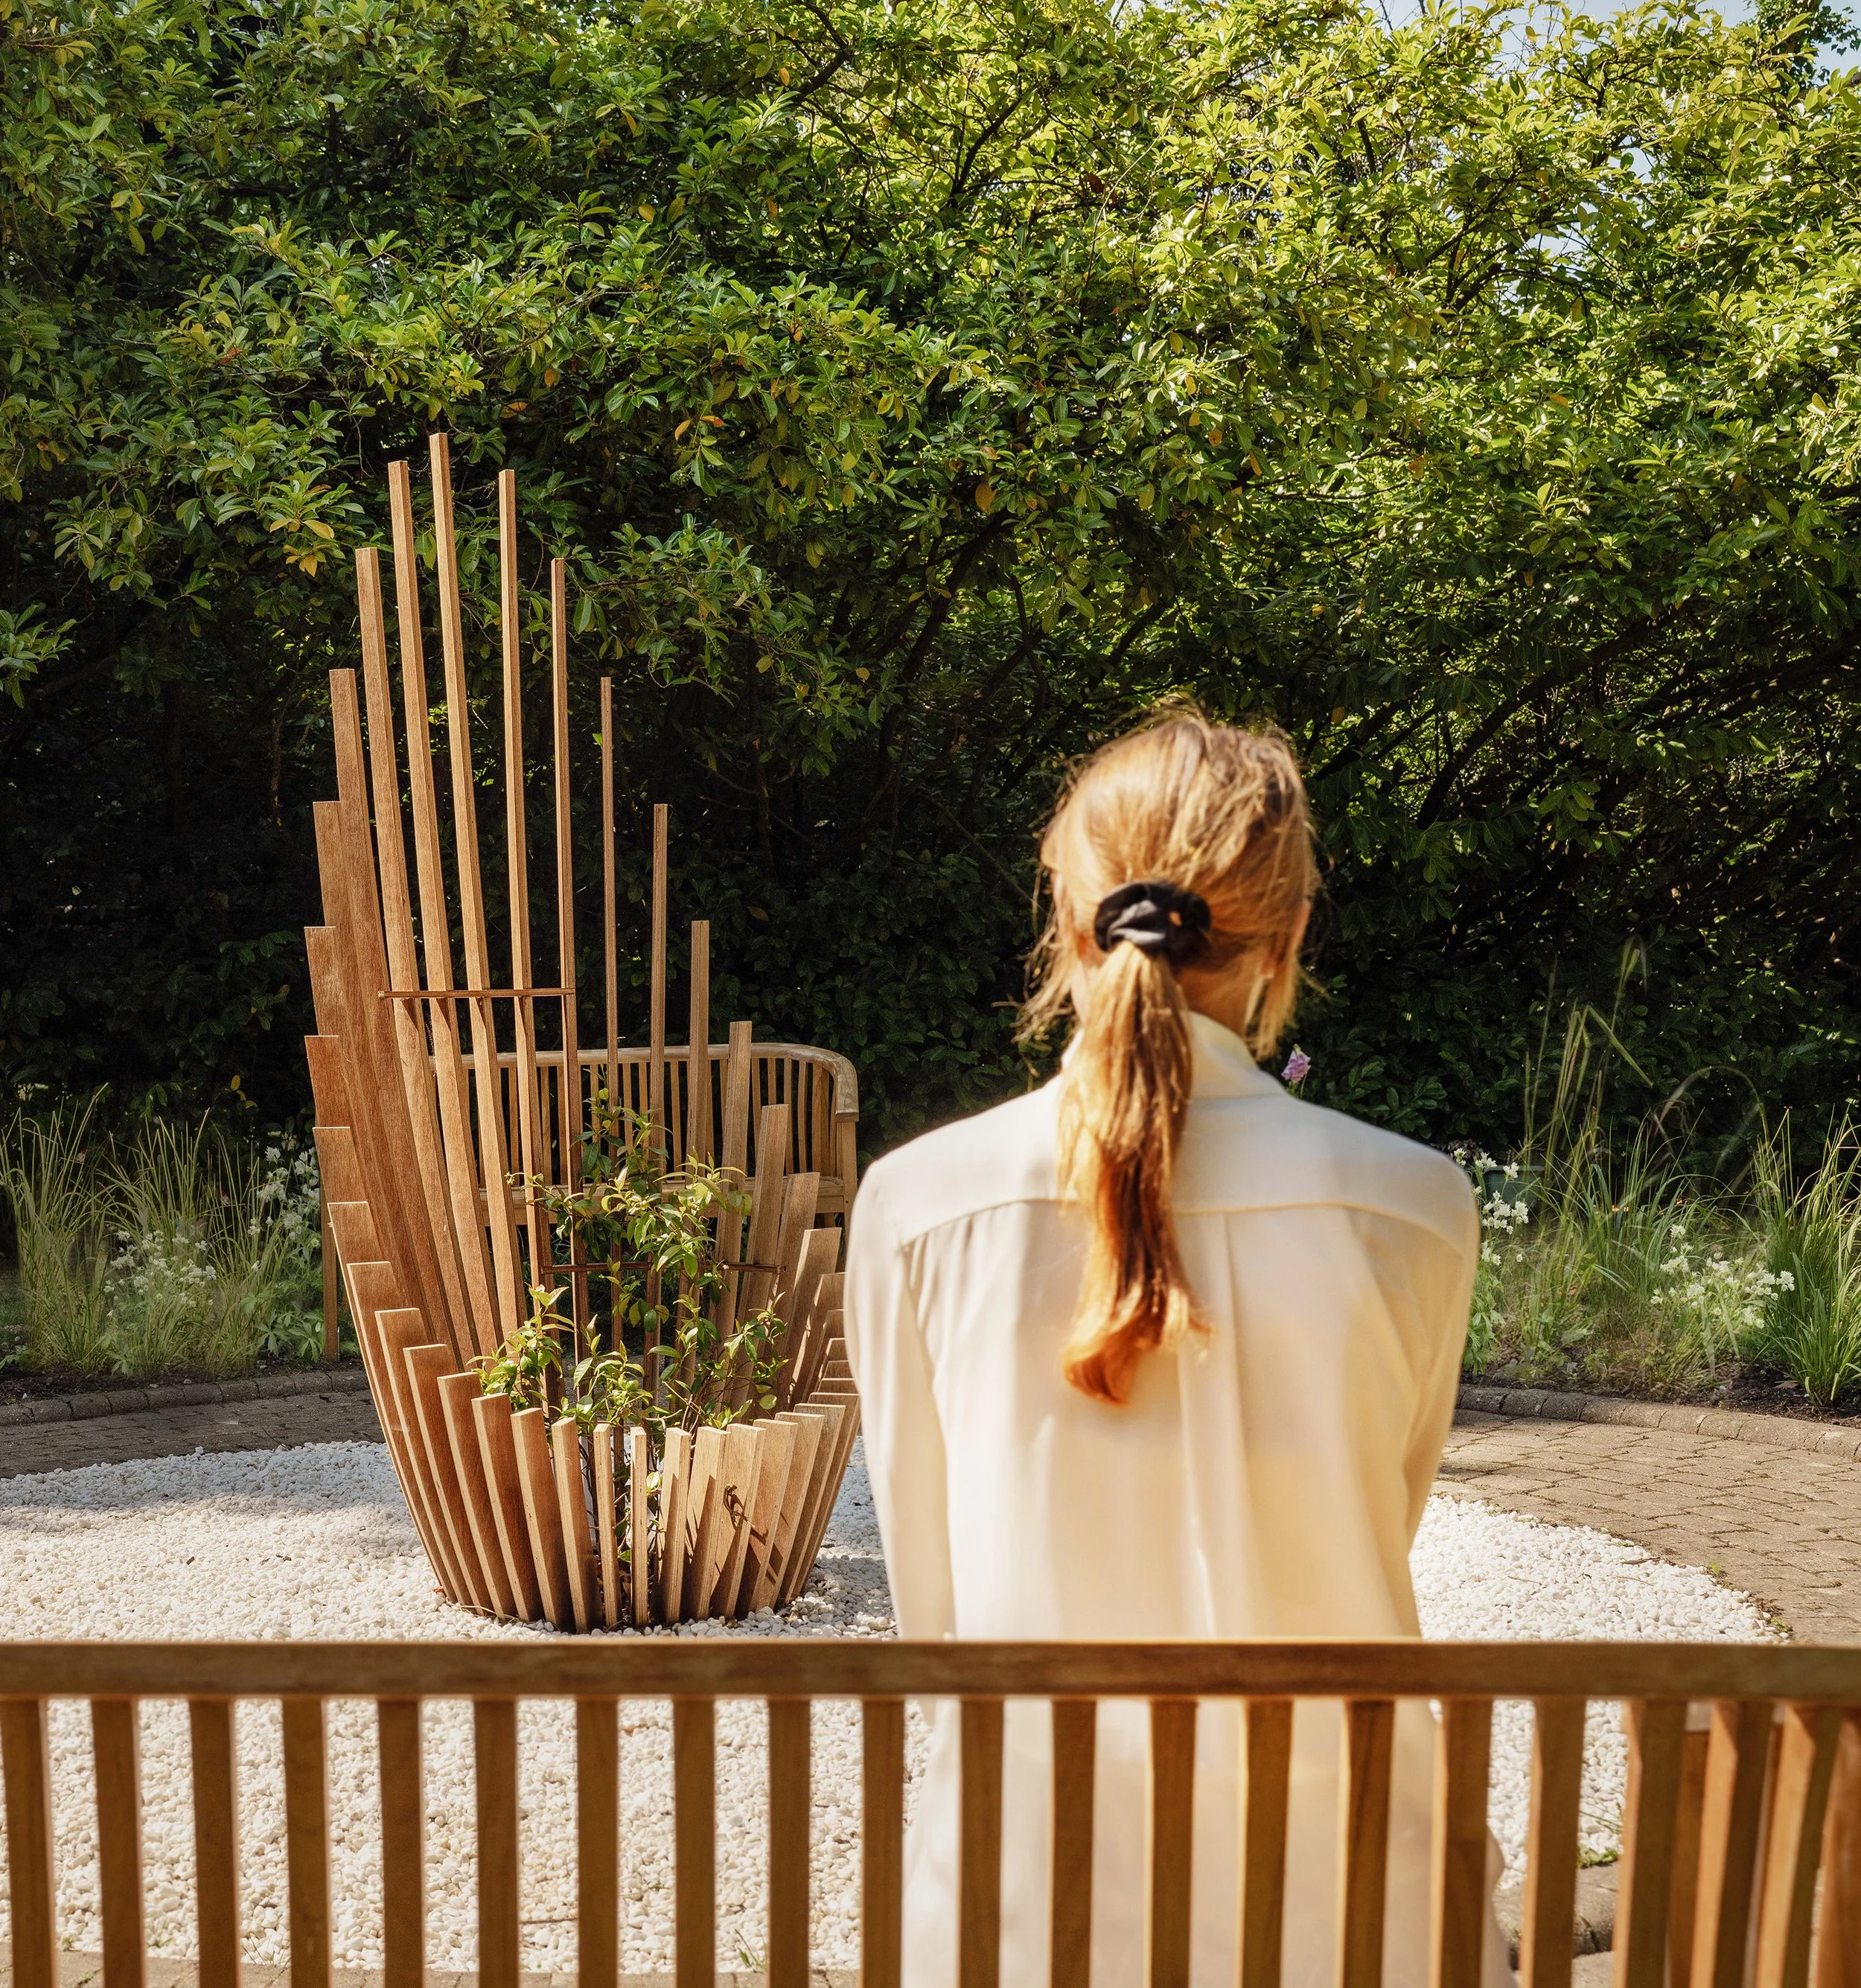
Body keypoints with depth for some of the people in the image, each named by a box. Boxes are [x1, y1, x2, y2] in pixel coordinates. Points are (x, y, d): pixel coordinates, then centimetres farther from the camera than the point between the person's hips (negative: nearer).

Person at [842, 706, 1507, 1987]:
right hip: (1330, 1881, 0)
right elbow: (1380, 1536, 2)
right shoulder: (1412, 1211, -14)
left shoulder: (917, 1205, -13)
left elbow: (931, 1603, -3)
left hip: (1028, 1875, 1)